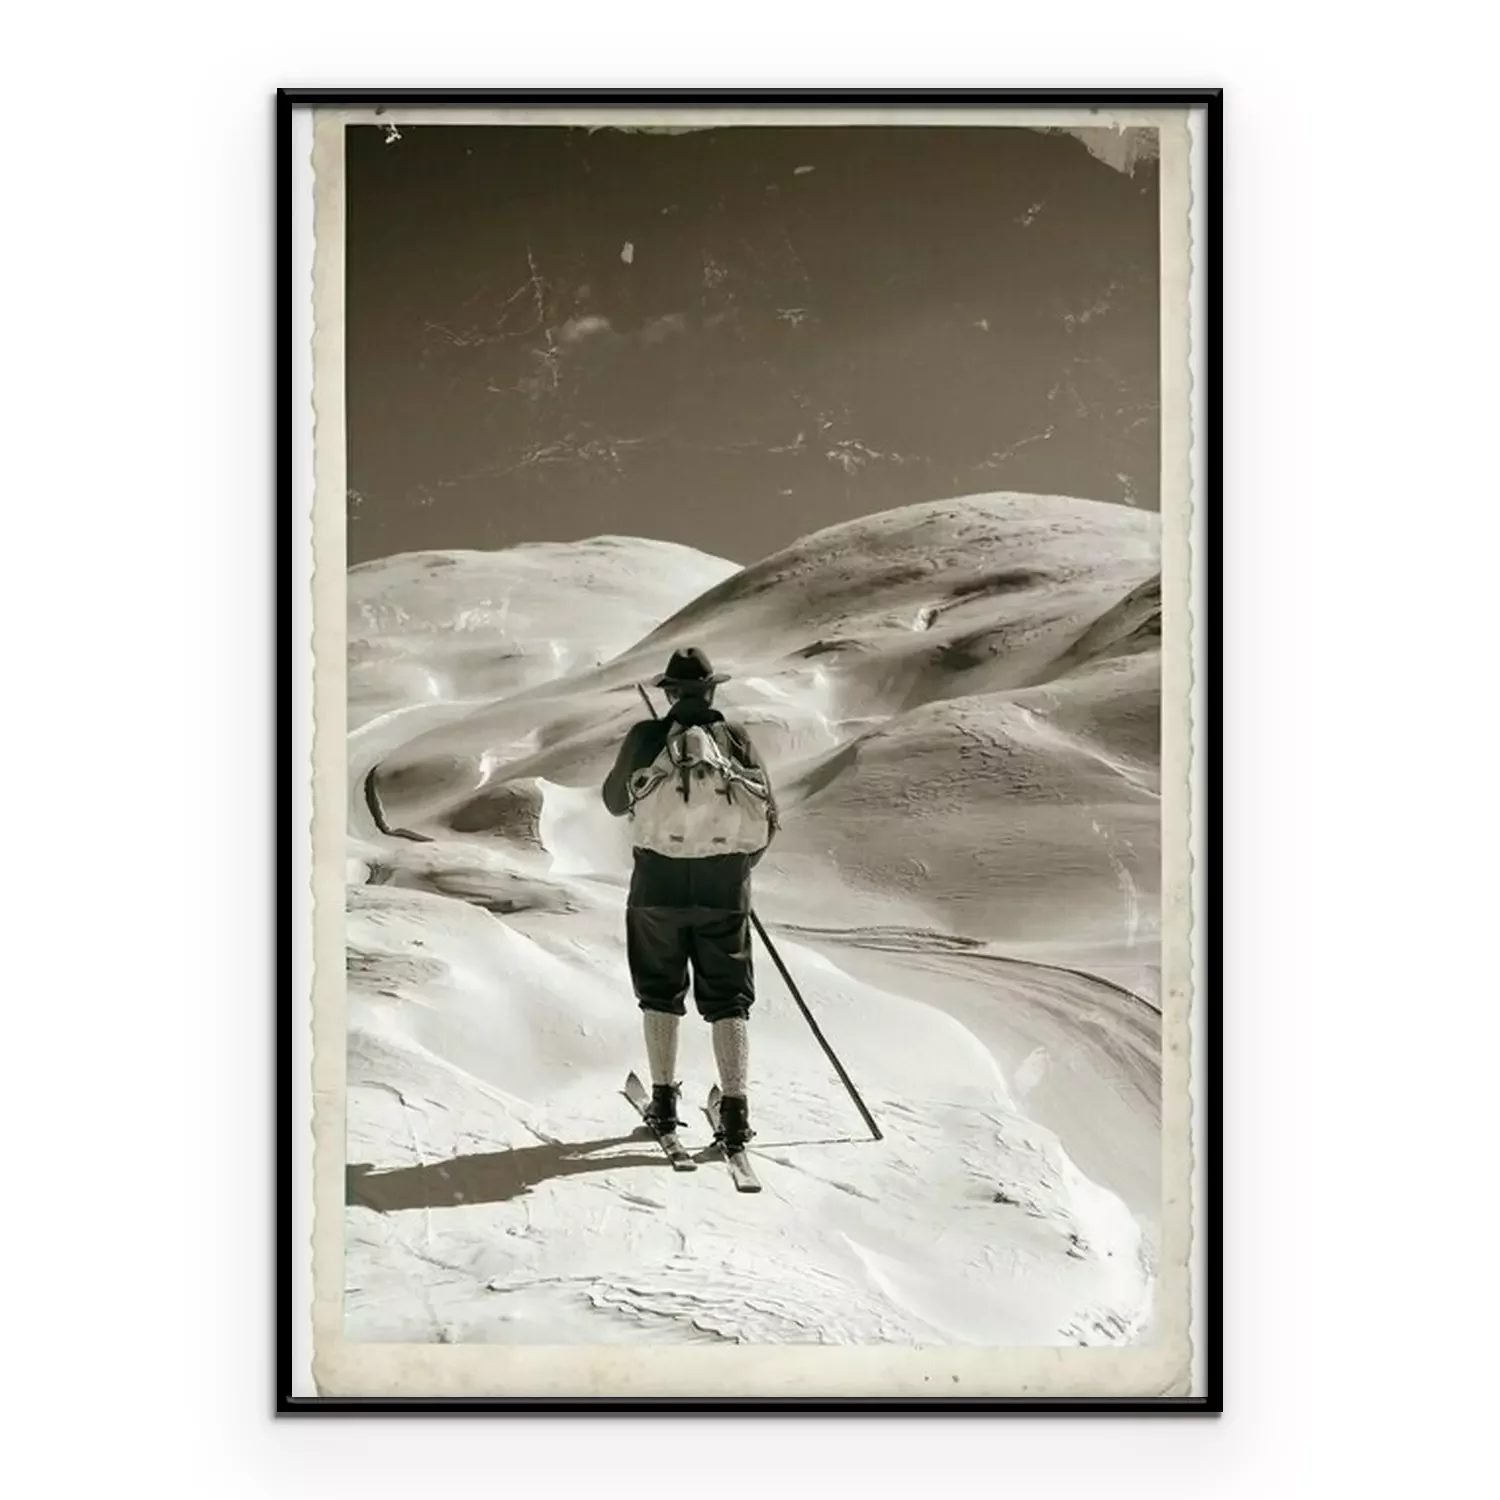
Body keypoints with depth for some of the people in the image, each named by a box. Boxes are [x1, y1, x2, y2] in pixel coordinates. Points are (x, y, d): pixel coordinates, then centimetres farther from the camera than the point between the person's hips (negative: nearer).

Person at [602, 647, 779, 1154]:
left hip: (660, 883, -1)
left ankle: (664, 1099, 17)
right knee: (727, 997, 8)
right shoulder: (736, 737, 3)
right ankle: (735, 1109, 1)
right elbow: (770, 820, 5)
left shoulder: (647, 736, -1)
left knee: (661, 991, 16)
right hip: (726, 887, 1)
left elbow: (614, 801, 13)